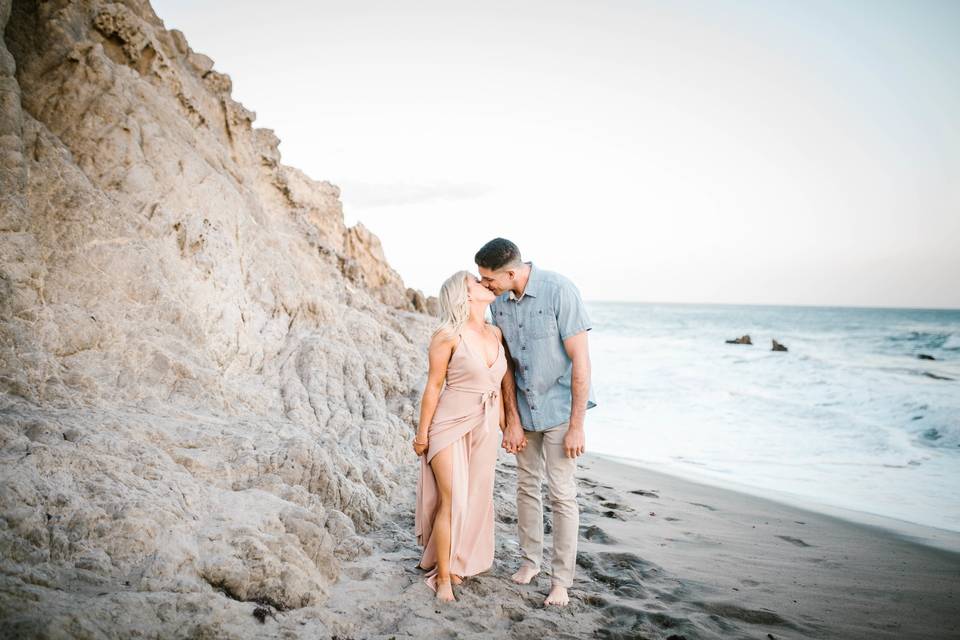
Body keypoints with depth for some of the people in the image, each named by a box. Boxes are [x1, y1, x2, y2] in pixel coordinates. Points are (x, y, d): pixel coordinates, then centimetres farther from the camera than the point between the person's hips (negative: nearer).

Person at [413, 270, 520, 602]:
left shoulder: (495, 333, 2)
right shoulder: (447, 335, -16)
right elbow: (434, 385, -10)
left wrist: (505, 425, 15)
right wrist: (422, 432, -5)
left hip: (484, 428, 6)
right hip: (450, 425, -6)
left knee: (476, 499, 12)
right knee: (452, 502, -5)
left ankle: (456, 562, 32)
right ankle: (443, 577, 12)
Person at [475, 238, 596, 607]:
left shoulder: (559, 291, -22)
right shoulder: (499, 301, -5)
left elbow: (580, 359, -20)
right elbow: (506, 363, 0)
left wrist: (576, 425, -18)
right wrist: (511, 420, -3)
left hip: (559, 409, -5)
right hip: (523, 408, 5)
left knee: (562, 495, -2)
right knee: (527, 487, 15)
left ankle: (561, 579, 12)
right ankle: (530, 560, 32)